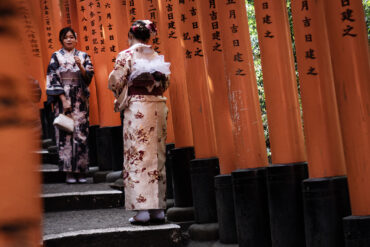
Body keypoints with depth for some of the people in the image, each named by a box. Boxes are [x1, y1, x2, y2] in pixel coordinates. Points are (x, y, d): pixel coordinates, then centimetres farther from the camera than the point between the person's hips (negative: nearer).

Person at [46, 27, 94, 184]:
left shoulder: (83, 56, 10)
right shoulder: (56, 57, 5)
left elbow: (89, 77, 2)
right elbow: (53, 79, -1)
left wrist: (80, 66, -16)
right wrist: (64, 99, -10)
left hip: (80, 100, 2)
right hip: (63, 99, -1)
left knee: (81, 132, -2)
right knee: (65, 133, -6)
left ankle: (81, 170, 2)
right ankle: (69, 172, -3)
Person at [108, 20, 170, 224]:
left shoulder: (127, 55, -4)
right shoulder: (157, 56, 10)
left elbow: (115, 82, -6)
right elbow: (165, 83, 15)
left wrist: (120, 99, 14)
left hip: (136, 107, -5)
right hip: (158, 106, 5)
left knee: (138, 157, -3)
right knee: (157, 156, 8)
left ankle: (142, 210, -6)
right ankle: (158, 208, 9)